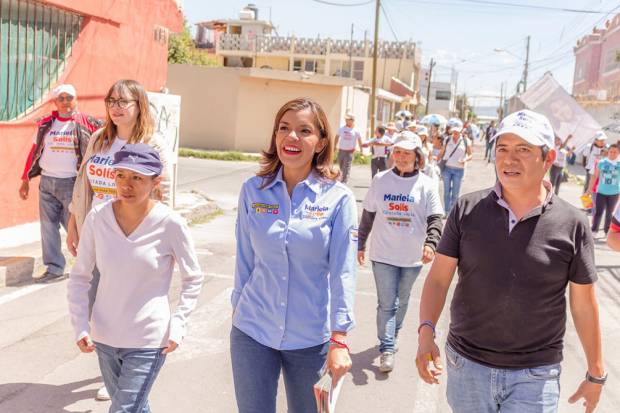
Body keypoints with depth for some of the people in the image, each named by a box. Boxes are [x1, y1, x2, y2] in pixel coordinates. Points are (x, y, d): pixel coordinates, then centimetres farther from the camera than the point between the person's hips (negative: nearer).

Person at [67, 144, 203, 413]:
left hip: (148, 342, -4)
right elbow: (79, 277, 3)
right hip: (104, 337, 4)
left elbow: (193, 279, -3)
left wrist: (177, 326, -9)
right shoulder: (97, 218, -9)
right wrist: (80, 326, -4)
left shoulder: (170, 224, -16)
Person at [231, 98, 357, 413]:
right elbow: (245, 259, 5)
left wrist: (339, 340, -13)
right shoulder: (253, 190, -2)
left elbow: (342, 272, -10)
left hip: (311, 339, -1)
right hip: (252, 332, 2)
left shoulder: (338, 198, -9)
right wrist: (238, 308, 10)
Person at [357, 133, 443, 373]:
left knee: (402, 301, 18)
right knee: (386, 303, -3)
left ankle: (392, 334, 40)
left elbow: (435, 219, -8)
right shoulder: (380, 180, 0)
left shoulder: (426, 185, -4)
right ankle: (387, 349, 2)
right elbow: (368, 215, 7)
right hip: (383, 254, 0)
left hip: (412, 256, 1)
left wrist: (430, 243, -26)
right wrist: (360, 245, 10)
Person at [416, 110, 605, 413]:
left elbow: (584, 304, 0)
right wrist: (426, 333, -18)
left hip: (535, 376, -1)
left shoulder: (572, 224, -7)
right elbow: (438, 278, -3)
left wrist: (596, 373, 7)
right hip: (466, 365, 2)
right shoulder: (467, 209, -5)